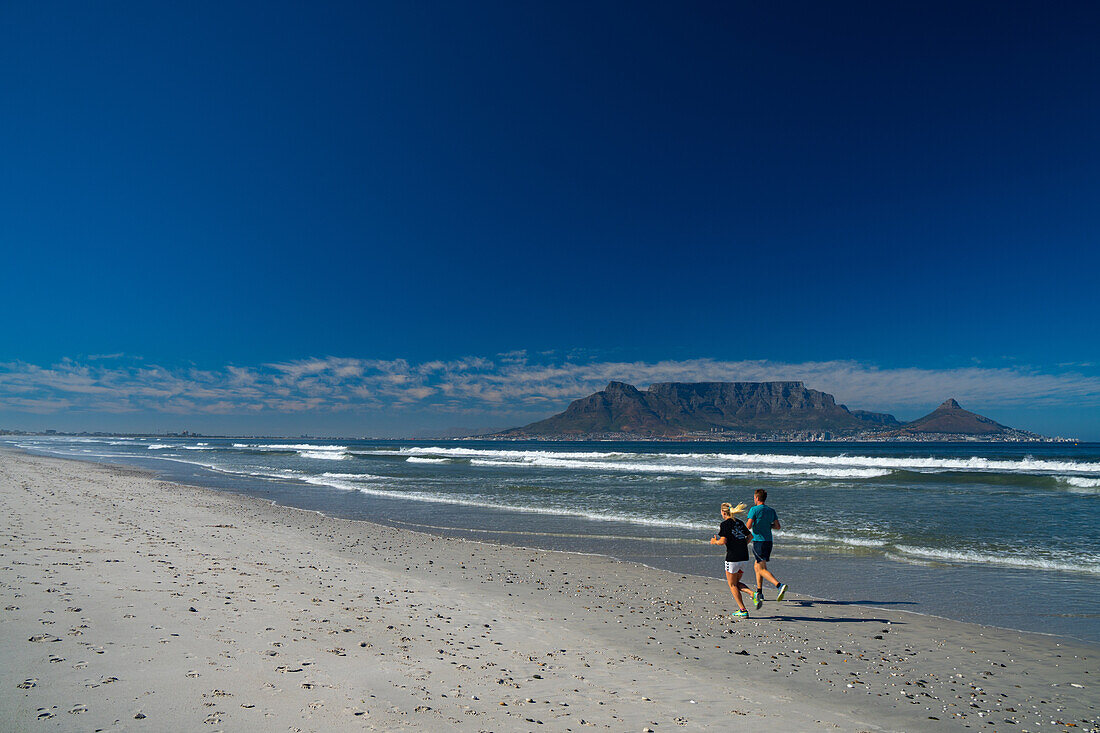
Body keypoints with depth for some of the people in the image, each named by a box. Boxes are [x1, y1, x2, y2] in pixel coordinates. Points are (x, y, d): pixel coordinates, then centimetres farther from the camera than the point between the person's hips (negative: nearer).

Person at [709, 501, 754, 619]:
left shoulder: (724, 524, -8)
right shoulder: (740, 522, 13)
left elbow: (723, 541, -17)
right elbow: (750, 536, 21)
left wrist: (715, 542, 2)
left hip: (732, 557, -7)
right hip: (744, 557, 7)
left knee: (732, 585, 8)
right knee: (737, 582, 21)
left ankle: (743, 611, 6)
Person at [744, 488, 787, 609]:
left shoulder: (754, 510, -10)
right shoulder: (771, 511, 9)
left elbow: (748, 526, -16)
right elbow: (778, 526, 7)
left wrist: (746, 523, 6)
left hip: (758, 541, -7)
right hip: (768, 541, 7)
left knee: (762, 569, -10)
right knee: (757, 566, 21)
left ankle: (780, 585, -30)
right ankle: (759, 592, 27)